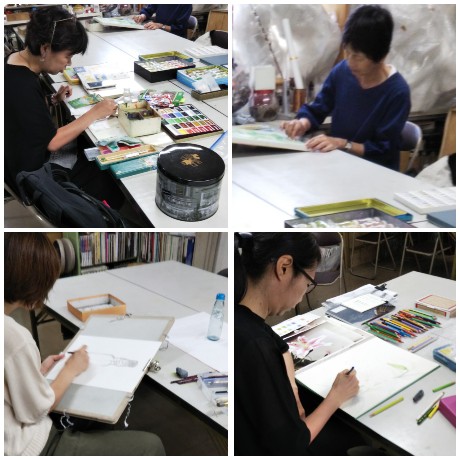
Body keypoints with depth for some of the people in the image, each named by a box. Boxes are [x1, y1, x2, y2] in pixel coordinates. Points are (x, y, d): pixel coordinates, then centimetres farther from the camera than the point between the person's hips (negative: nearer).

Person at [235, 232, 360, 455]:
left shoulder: (244, 320, -9)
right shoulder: (253, 347, -36)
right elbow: (291, 446, -25)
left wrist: (290, 391, -1)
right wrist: (336, 396, -10)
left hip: (263, 437, 8)